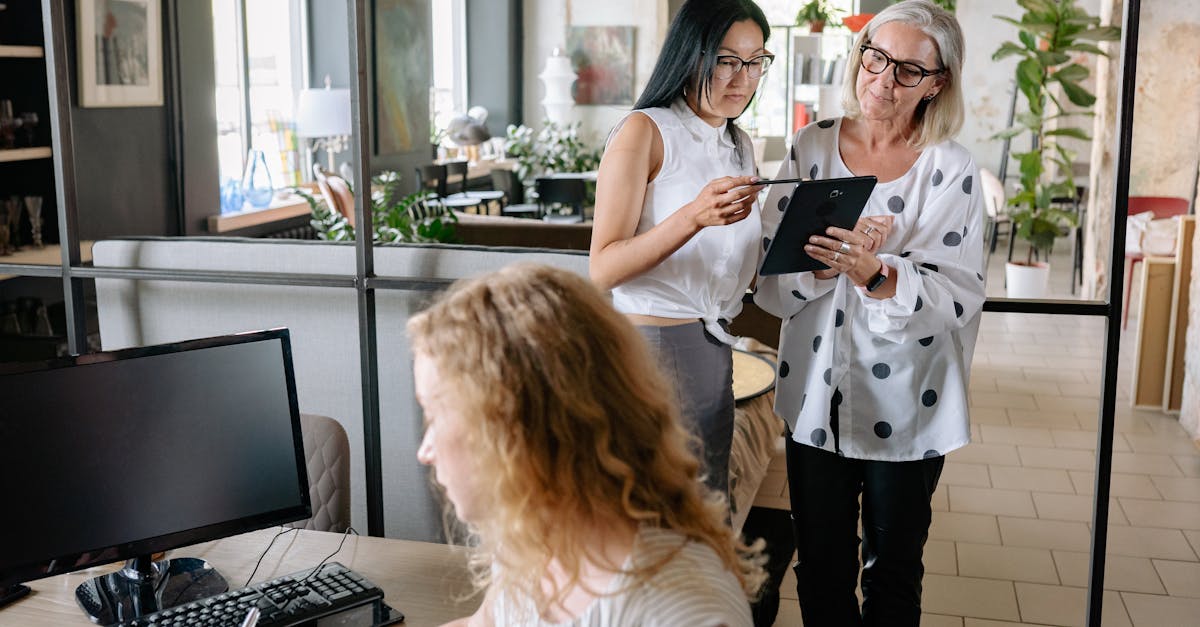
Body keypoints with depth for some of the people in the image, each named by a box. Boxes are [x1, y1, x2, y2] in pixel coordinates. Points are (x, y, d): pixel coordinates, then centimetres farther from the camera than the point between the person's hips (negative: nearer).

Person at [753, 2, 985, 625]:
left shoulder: (951, 170, -7)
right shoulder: (811, 147, 0)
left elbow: (958, 299, -15)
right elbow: (769, 278, -5)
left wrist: (875, 275, -31)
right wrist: (834, 258, -22)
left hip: (906, 409, -2)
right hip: (817, 400, 2)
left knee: (894, 573, 15)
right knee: (820, 569, 13)